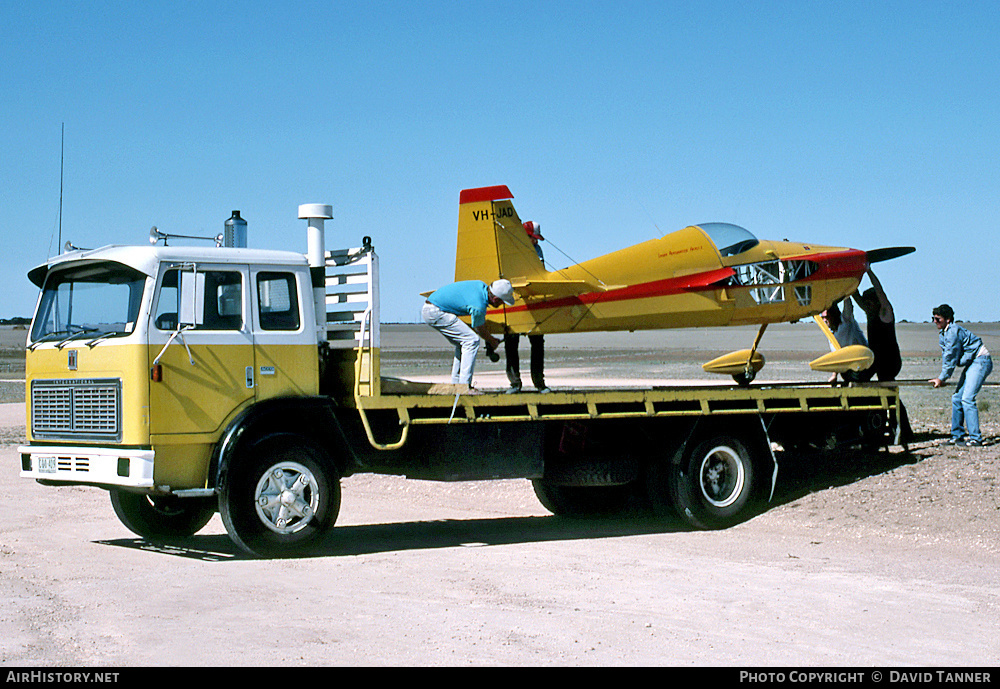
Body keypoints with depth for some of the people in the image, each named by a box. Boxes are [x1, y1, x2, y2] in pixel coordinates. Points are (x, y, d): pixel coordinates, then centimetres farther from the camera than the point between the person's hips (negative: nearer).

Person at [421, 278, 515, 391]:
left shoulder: (481, 285, 4)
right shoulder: (478, 306, -22)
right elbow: (480, 330, -1)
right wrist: (492, 341, 19)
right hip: (435, 312, -10)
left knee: (462, 343, 17)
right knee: (471, 340, -11)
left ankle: (455, 383, 18)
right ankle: (464, 386, -12)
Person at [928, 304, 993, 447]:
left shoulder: (953, 331, -21)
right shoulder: (942, 333, 10)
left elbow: (951, 358, -18)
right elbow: (945, 356, 14)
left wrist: (942, 378, -11)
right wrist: (941, 377, 4)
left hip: (980, 361, -10)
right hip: (970, 364, 10)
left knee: (967, 399, -18)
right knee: (957, 398, 8)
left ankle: (975, 438, -16)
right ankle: (958, 435, 16)